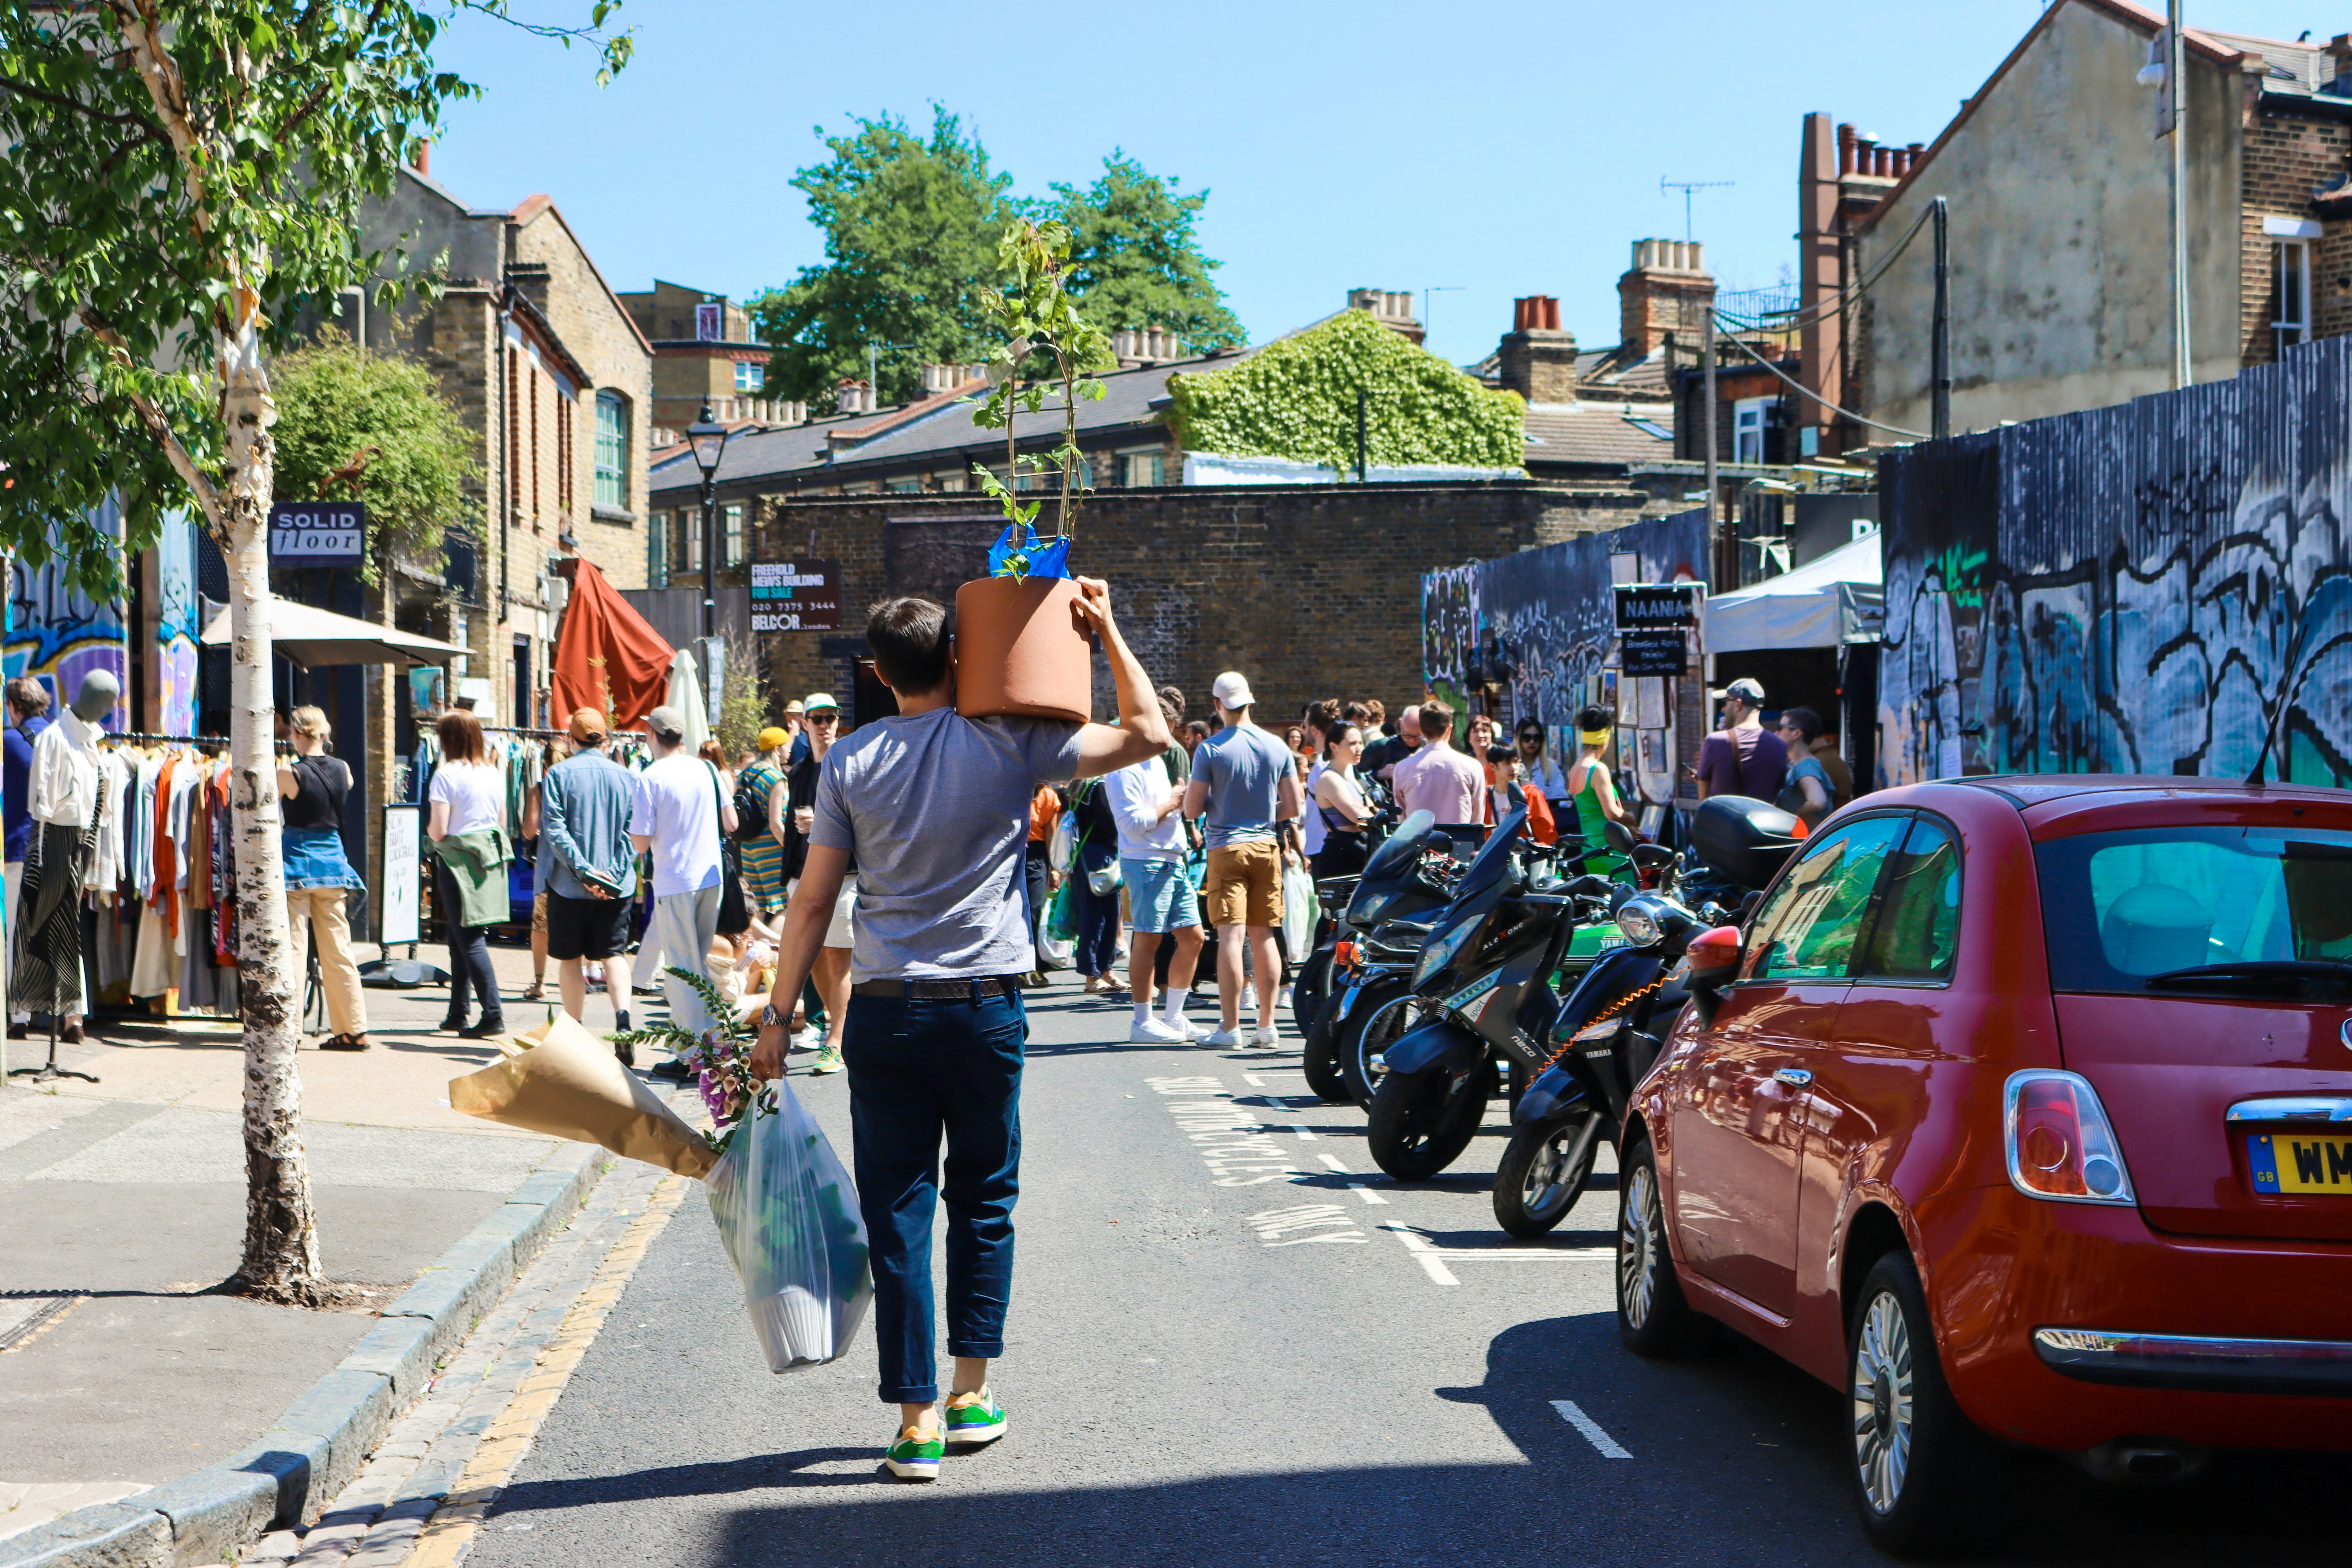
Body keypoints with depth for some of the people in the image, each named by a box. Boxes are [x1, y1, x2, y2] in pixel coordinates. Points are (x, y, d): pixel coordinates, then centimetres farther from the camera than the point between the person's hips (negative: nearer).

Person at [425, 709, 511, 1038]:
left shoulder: (446, 775, -12)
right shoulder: (495, 774, 7)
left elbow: (439, 831, -15)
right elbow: (502, 823, 14)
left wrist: (428, 829, 6)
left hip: (459, 861, -7)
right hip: (492, 858, 7)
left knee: (469, 940, -5)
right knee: (461, 939, 16)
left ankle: (493, 1014, -11)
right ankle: (459, 1014, 21)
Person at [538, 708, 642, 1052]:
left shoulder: (559, 774, -5)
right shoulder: (626, 777, 3)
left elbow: (554, 828, -13)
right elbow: (633, 832, -2)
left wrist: (582, 870, -14)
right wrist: (616, 872, -6)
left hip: (568, 884, -2)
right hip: (617, 887, 2)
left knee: (570, 959, 11)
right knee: (614, 953, 6)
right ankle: (623, 1018, -18)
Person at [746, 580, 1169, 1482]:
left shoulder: (850, 764, -1)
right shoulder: (1011, 747, -4)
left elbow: (812, 902, -1)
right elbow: (1149, 734, 1)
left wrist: (779, 1017, 4)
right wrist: (1106, 632, 6)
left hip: (885, 1013, 0)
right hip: (986, 1009, 0)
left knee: (896, 1214, 3)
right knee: (983, 1201, 16)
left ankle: (918, 1421, 1)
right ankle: (973, 1391, 14)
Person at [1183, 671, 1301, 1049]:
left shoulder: (1210, 750, -8)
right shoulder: (1277, 747, 4)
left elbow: (1192, 810, -7)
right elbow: (1294, 806, 6)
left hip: (1227, 848, -4)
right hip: (1266, 847, 4)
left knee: (1230, 936, -6)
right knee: (1263, 936, 9)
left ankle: (1230, 1027, -8)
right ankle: (1267, 1025, 10)